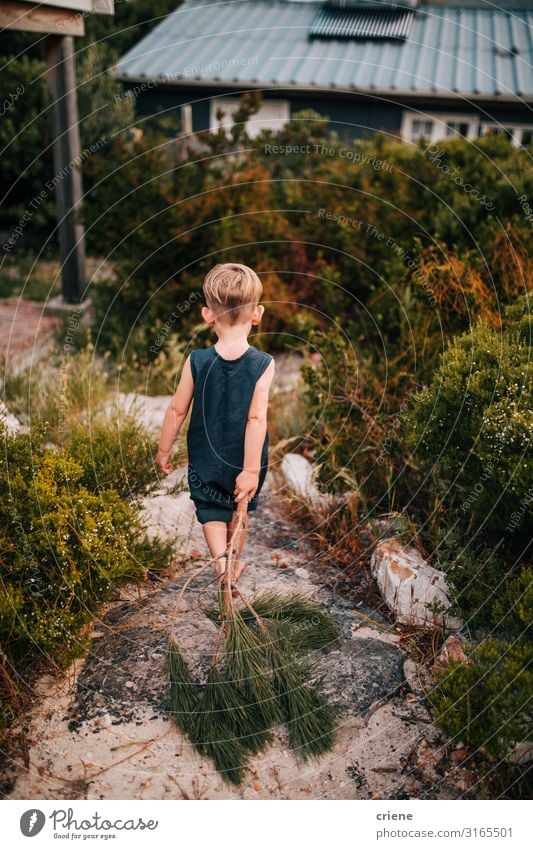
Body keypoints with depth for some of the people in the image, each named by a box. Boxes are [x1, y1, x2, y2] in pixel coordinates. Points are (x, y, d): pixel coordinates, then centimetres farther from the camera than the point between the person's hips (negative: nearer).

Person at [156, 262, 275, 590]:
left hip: (205, 459, 0)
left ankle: (220, 557, -4)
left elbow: (177, 410, -7)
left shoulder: (196, 361, -15)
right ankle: (236, 562, 43)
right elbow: (257, 418, -23)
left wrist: (164, 451, 7)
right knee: (240, 510, 25)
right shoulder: (263, 364, -19)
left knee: (211, 511, 19)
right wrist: (251, 469, -17)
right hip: (244, 459, 1)